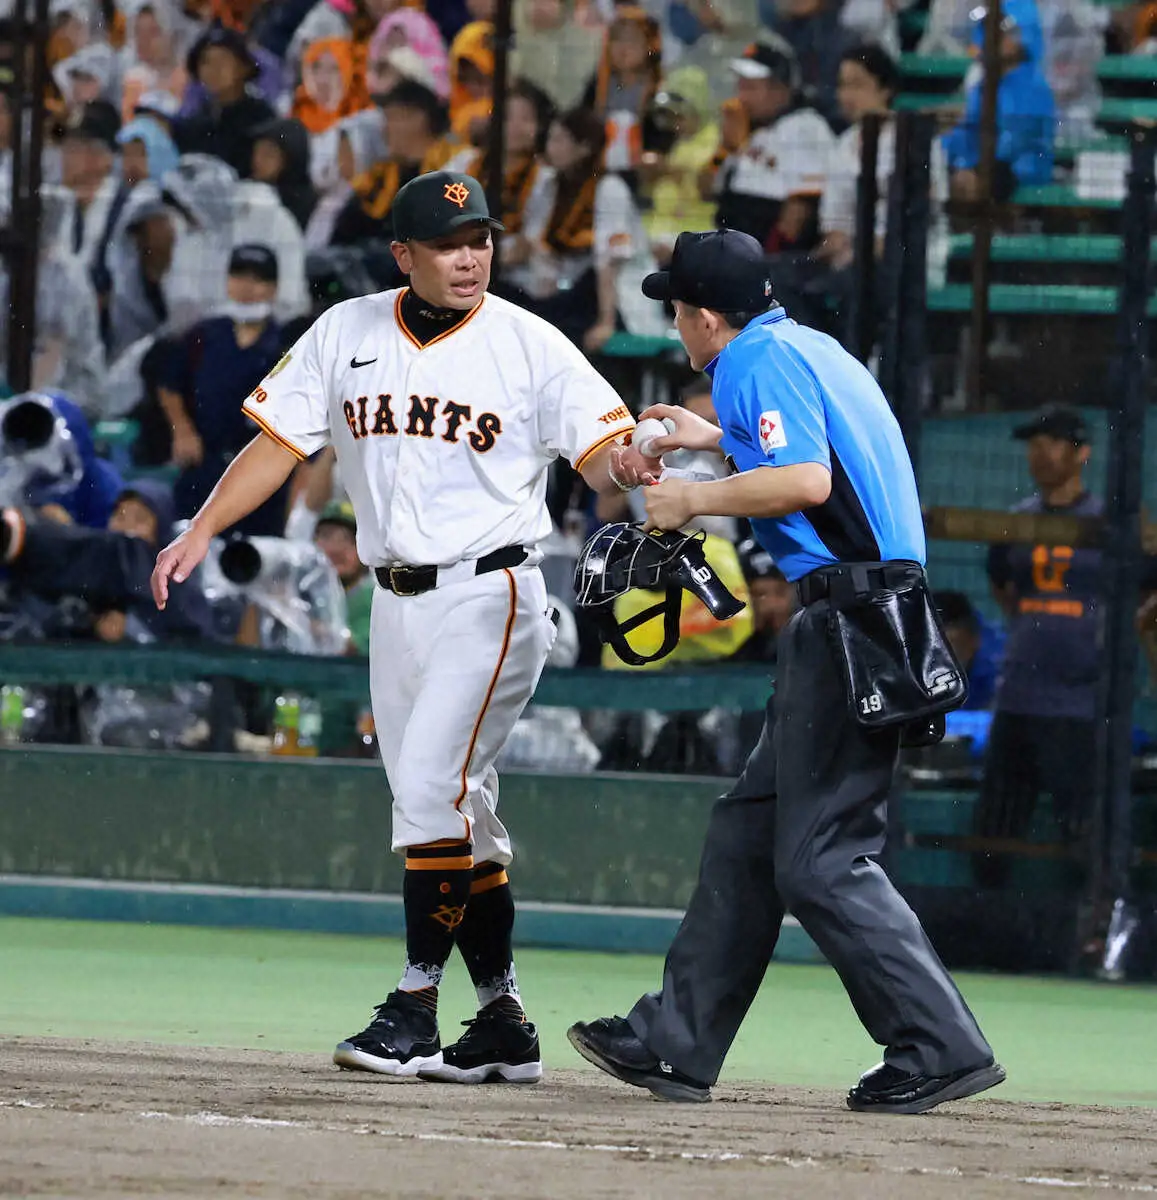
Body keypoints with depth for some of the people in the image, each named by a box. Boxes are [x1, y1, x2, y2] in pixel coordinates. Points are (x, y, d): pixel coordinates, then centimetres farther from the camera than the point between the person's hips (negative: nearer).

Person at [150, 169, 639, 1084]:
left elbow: (602, 455, -10)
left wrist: (635, 454, -33)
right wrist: (202, 531, -1)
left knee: (431, 786, -16)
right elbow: (280, 442, 9)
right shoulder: (347, 334, 6)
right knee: (456, 806, 8)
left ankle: (415, 1007, -13)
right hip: (396, 600, 5)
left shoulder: (529, 346, -5)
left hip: (489, 595, -5)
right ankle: (503, 1024, 14)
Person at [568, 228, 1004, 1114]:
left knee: (818, 860, -10)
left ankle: (940, 1048, -12)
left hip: (850, 624, -10)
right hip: (860, 617, 10)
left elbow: (806, 481, -21)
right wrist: (718, 442, 37)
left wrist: (696, 500, -8)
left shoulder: (758, 360, -8)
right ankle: (678, 1042, 18)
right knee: (749, 831, 14)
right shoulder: (814, 348, 20)